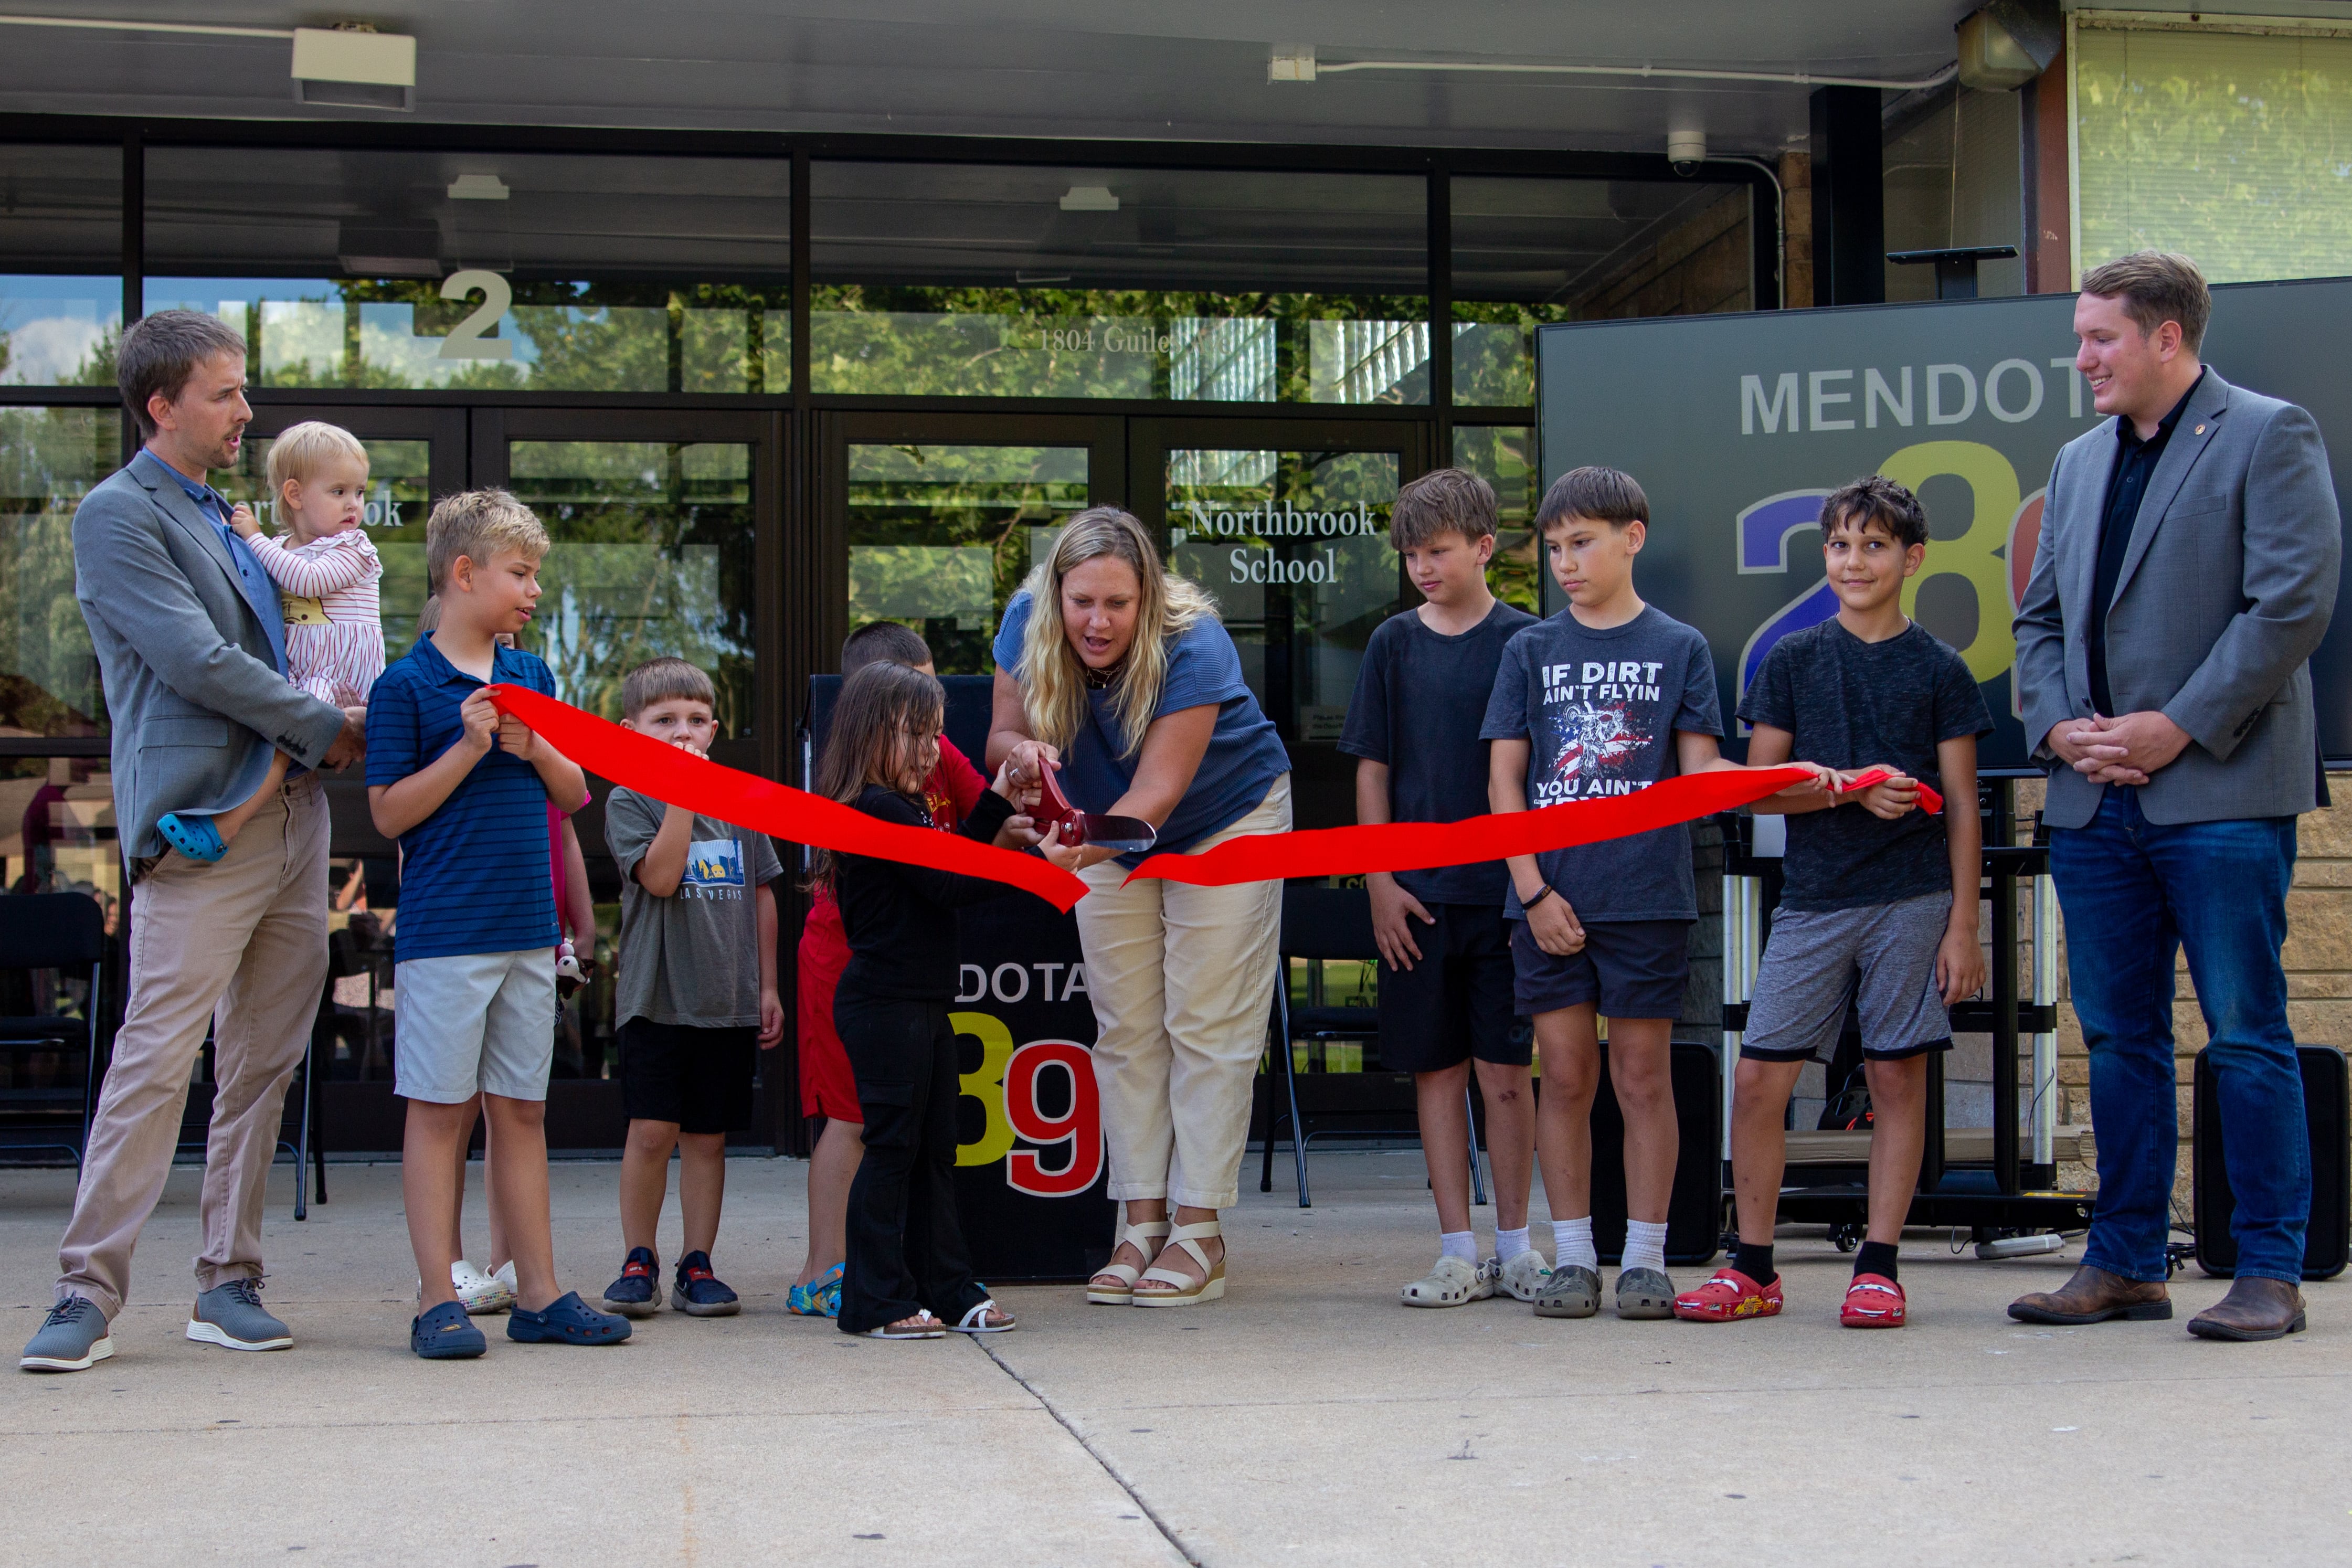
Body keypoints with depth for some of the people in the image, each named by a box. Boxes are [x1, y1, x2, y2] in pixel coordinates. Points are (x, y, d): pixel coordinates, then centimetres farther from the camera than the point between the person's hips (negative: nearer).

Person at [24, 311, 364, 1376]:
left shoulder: (224, 520, 22)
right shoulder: (118, 515, -4)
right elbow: (195, 661, -13)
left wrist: (325, 743, 13)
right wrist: (322, 728, -6)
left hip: (291, 811, 8)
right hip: (204, 821, -8)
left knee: (262, 1063, 7)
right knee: (157, 1056, -10)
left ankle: (229, 1283, 13)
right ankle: (88, 1294, -5)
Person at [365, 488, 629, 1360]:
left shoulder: (533, 677, 12)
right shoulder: (408, 684, -5)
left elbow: (575, 794, 15)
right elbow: (389, 814, -7)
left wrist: (536, 749, -4)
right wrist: (468, 749, -16)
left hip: (528, 928, 6)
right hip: (444, 929, -6)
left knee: (522, 1109, 10)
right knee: (440, 1111, -1)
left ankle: (538, 1295, 14)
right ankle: (438, 1301, 4)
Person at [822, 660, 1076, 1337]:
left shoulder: (904, 810, 17)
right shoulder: (874, 810, -16)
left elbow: (948, 864, 22)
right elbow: (947, 885, -21)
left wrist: (999, 801, 21)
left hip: (924, 1004, 10)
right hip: (884, 1004, -10)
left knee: (934, 1148, 12)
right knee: (892, 1147, -6)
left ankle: (947, 1288, 17)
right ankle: (878, 1301, -1)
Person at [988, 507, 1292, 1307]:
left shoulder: (1193, 647, -34)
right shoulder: (1028, 622, -21)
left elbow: (1155, 795, -37)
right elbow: (1001, 739, -13)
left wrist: (1076, 852, -54)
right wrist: (1024, 754, -38)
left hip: (1227, 821, -5)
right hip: (1108, 828, 5)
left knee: (1205, 1023, -7)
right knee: (1125, 1028, 2)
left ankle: (1200, 1231, -4)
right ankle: (1142, 1224, 6)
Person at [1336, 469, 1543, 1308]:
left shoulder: (1523, 641, 0)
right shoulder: (1394, 643, 7)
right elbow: (1372, 770, 9)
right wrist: (1380, 883, 2)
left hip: (1506, 891, -2)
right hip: (1419, 892, 2)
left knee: (1506, 1074, 0)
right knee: (1437, 1071, 5)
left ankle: (1514, 1245, 12)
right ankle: (1459, 1253, 10)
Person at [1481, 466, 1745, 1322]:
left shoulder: (1679, 648, 6)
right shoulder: (1531, 650, 9)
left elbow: (1699, 771, 2)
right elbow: (1504, 780, 6)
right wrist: (1533, 891, -4)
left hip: (1647, 897, -1)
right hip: (1550, 901, 1)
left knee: (1643, 1076, 2)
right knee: (1566, 1076, 3)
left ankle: (1646, 1259, 9)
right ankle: (1572, 1258, 11)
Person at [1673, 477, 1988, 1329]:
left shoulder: (1938, 669, 4)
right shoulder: (1792, 660, 8)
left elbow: (1962, 809, 4)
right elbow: (1761, 787, 4)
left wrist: (1962, 926, -2)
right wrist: (1852, 788, -12)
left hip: (1911, 899, -1)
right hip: (1812, 898, 2)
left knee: (1898, 1075, 0)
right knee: (1758, 1077, -3)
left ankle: (1878, 1267, 8)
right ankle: (1753, 1267, 7)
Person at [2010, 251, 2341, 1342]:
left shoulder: (2268, 436, -2)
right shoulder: (2080, 463, 19)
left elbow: (2294, 599, -11)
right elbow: (2040, 617, 20)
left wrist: (2182, 725, -14)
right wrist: (2056, 724, 1)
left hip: (2220, 791, -6)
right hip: (2094, 799, 7)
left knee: (2247, 1036, -3)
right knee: (2119, 1037, 9)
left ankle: (2270, 1273, 3)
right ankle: (2126, 1263, 16)